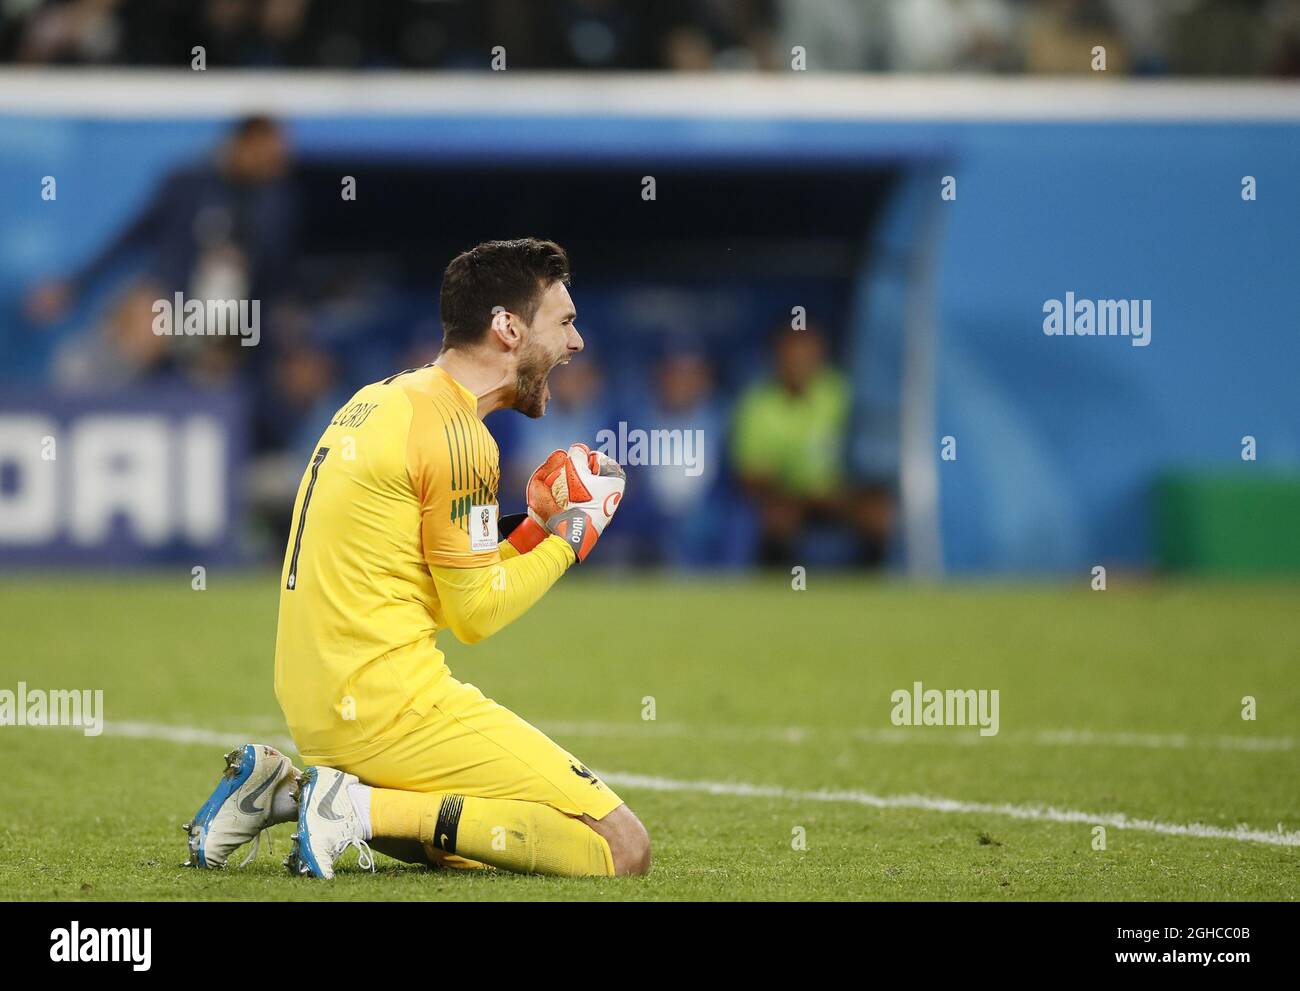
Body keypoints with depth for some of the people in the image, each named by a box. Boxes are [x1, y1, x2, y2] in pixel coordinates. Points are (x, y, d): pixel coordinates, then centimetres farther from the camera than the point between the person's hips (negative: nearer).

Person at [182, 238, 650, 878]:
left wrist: (534, 528, 14)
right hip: (388, 704, -9)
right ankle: (370, 810, -15)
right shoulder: (454, 429, -12)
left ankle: (282, 790, 10)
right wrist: (570, 538, 3)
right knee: (622, 848, -10)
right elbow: (475, 613, -9)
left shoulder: (380, 399, 16)